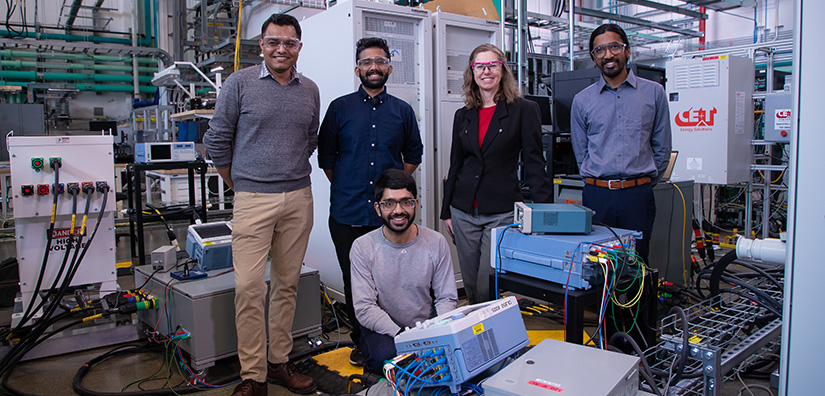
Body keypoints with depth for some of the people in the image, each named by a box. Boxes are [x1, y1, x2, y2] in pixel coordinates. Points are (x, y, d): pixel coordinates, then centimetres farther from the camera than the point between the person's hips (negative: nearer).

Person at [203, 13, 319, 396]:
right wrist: (241, 185, 7)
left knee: (286, 284, 9)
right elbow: (217, 139, 4)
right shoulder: (240, 83, 0)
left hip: (298, 198, 4)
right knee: (248, 287, -6)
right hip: (253, 199, -3)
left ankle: (279, 362, 22)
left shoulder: (309, 90, 11)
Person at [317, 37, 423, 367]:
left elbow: (413, 155, 19)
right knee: (353, 281, 8)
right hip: (348, 213, 0)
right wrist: (346, 186, 5)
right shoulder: (340, 108, 6)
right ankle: (360, 343, 24)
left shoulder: (403, 111, 9)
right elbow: (325, 156, 10)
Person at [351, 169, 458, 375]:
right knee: (384, 357, -34)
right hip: (382, 329, -2)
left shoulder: (436, 243, -1)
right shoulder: (363, 248, -8)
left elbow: (447, 298, 2)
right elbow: (365, 308, -12)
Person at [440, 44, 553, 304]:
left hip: (502, 213, -4)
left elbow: (534, 165, -4)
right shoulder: (463, 116, 11)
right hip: (464, 212, 4)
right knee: (470, 286, 11)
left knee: (489, 288, -5)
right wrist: (446, 211, 14)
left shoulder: (524, 110, -2)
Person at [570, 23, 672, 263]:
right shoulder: (582, 101, 7)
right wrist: (598, 183, 9)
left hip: (638, 196, 0)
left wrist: (644, 183, 10)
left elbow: (662, 148, 10)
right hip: (597, 195, 1)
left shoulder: (654, 93, 6)